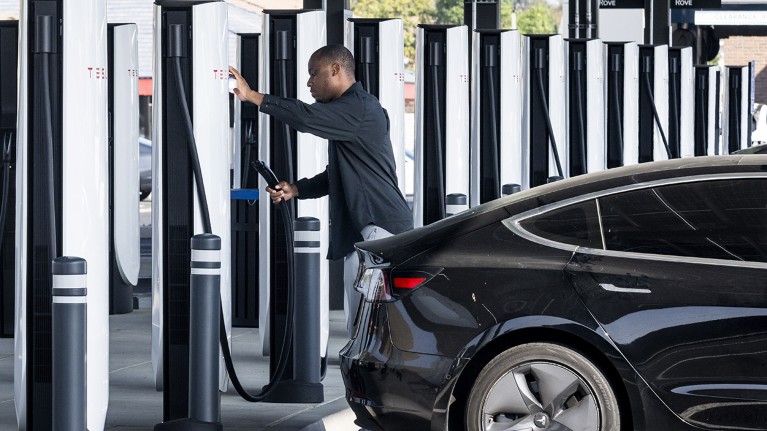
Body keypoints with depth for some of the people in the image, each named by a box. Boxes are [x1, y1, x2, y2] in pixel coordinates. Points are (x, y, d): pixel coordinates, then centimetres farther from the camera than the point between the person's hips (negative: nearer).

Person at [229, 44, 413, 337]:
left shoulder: (361, 109, -12)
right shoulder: (348, 110, 22)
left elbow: (308, 117, -25)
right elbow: (336, 177, 27)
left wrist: (252, 96, -20)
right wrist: (294, 190, 12)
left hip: (382, 227, -11)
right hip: (359, 229, 11)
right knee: (359, 326, 9)